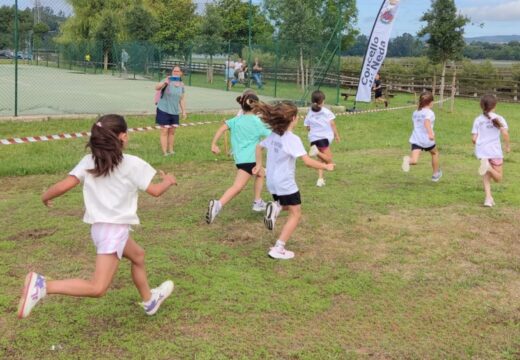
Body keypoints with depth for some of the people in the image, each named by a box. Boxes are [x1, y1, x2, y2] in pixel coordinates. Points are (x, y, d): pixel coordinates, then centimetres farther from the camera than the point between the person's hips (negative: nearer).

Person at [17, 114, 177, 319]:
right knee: (97, 288, -10)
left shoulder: (88, 161, 3)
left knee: (137, 255, 31)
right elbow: (155, 191, -1)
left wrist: (45, 197, 13)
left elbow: (64, 186, -6)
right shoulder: (133, 164, -8)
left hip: (99, 227, 8)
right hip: (114, 228, -8)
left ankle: (149, 300, 48)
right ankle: (43, 286, -25)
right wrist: (168, 181, 20)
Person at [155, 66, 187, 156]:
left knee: (172, 131, 12)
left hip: (175, 111, 5)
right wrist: (164, 82, -47)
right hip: (164, 110, -5)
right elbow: (157, 87, -29)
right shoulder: (167, 81, -12)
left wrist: (184, 111, 10)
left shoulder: (181, 84, 5)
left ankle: (171, 150, 23)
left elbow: (182, 99, 12)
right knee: (164, 131, -3)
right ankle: (165, 152, 0)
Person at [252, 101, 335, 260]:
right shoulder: (293, 139, -20)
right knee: (295, 214, 5)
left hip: (272, 182, 8)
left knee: (289, 206, 30)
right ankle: (278, 249, -1)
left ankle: (275, 207, -5)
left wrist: (259, 165, 30)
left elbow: (259, 147, 18)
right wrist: (326, 166, -13)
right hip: (285, 183, -7)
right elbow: (307, 161, -25)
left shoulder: (273, 135, 3)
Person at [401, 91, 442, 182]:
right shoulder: (429, 113, -7)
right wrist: (430, 133, -42)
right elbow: (427, 121, -27)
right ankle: (436, 174, 38)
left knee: (414, 161, -8)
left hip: (415, 139, 4)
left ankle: (408, 160, -43)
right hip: (427, 140, -4)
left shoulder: (415, 113, 16)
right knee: (435, 153, 27)